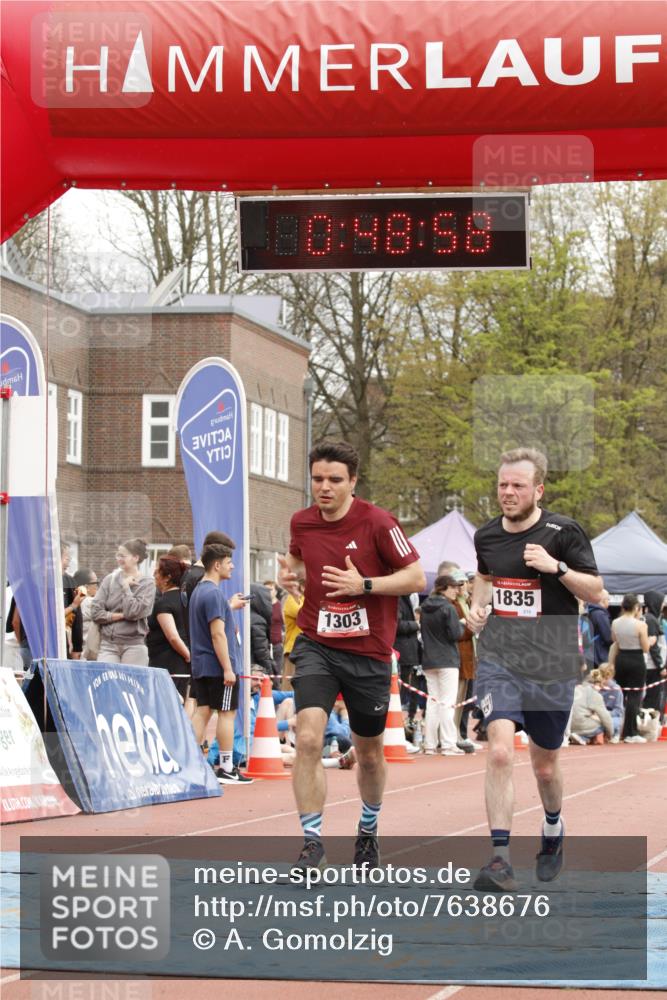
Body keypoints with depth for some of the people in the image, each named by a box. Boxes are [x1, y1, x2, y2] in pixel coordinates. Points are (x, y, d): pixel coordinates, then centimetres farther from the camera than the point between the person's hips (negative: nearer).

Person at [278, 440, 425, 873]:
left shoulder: (378, 522, -11)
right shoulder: (302, 522, 2)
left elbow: (417, 578, -9)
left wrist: (363, 584, -21)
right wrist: (290, 572, 1)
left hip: (368, 652, -2)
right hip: (316, 646, 2)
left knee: (369, 752, 13)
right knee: (308, 738, -20)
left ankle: (369, 830, 41)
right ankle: (313, 843, -13)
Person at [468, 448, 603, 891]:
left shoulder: (563, 532, -7)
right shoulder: (486, 536, 5)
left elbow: (595, 592, -5)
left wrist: (556, 567, -19)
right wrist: (478, 606, 7)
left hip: (552, 664, -1)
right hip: (498, 658, 2)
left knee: (545, 764, 12)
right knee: (500, 751, -19)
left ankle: (553, 830, 44)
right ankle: (500, 858, -21)